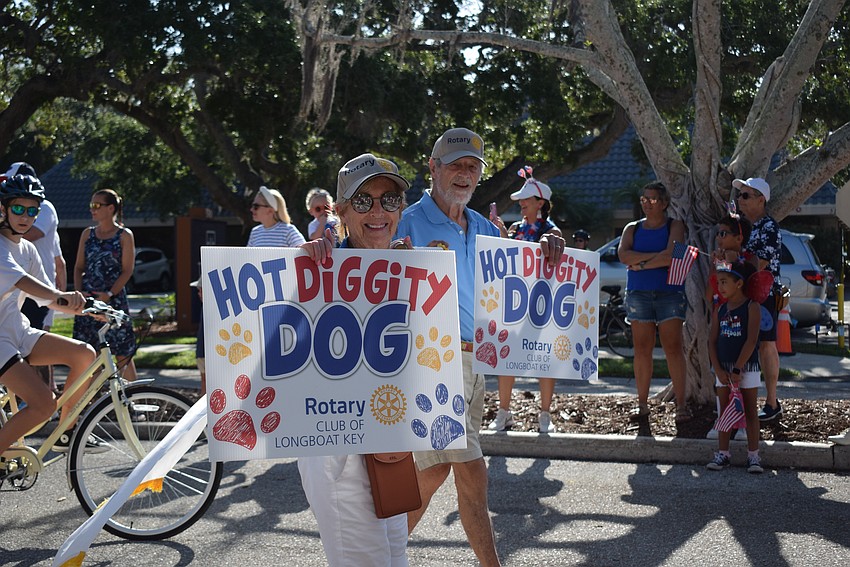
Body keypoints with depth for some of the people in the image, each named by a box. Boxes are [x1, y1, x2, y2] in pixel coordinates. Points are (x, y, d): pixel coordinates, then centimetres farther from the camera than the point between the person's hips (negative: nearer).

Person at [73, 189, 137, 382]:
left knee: (123, 354, -1)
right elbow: (79, 267, 12)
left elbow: (127, 270, -5)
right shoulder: (88, 234, 13)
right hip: (87, 300, 4)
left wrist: (110, 294, -16)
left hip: (114, 299, -4)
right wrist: (79, 292, -4)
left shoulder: (125, 235, 0)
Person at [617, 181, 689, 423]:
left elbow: (671, 255, -14)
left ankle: (681, 404, -4)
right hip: (638, 293, 3)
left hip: (670, 292, -3)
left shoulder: (675, 226, 4)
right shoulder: (632, 228, 14)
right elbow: (623, 254, -5)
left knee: (673, 348, -7)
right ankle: (642, 403, 8)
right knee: (642, 349, 2)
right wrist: (654, 256, -13)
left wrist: (641, 264, -8)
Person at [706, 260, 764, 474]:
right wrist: (718, 370, -6)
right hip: (723, 368, 5)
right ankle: (723, 453, 13)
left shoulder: (752, 307, -9)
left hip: (747, 367, -5)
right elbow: (712, 341, 5)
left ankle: (753, 455, 6)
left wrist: (737, 369, -18)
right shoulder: (719, 310, 6)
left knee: (750, 410, 2)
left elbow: (751, 340, -15)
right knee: (724, 410, 8)